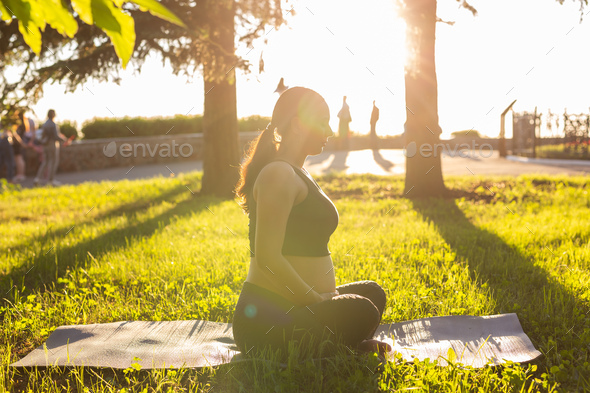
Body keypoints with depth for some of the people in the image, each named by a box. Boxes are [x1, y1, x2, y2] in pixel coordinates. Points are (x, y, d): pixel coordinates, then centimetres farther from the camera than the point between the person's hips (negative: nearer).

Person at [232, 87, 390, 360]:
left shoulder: (297, 174, 18)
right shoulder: (279, 174, -14)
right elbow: (267, 257, -22)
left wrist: (329, 295, 11)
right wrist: (320, 302, -16)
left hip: (293, 307, 11)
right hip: (265, 320, -11)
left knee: (372, 293, 24)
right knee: (361, 312, -31)